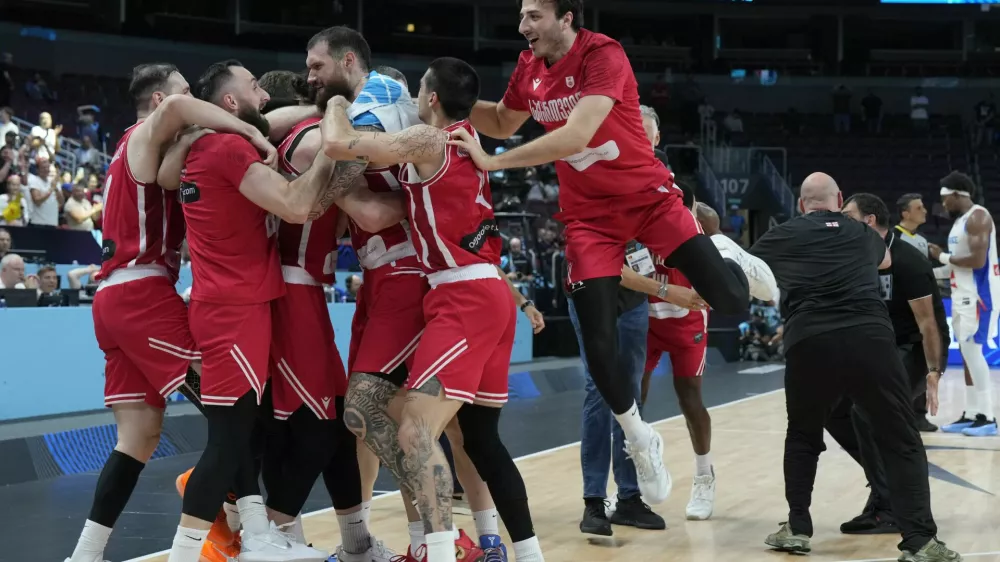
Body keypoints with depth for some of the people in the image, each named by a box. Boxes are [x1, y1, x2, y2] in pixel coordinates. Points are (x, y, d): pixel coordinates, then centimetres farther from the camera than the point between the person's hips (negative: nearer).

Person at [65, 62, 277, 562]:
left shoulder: (143, 150, 26)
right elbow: (179, 107, -25)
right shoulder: (145, 137, -3)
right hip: (141, 292, -9)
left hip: (116, 295, 10)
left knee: (141, 435, 8)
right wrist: (254, 134, -25)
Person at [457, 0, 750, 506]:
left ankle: (734, 263, 28)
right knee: (598, 342, -5)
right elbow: (503, 124, 17)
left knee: (729, 300, -12)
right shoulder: (528, 68, -1)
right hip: (588, 213, 4)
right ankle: (639, 440, 19)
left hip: (648, 195, -4)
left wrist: (493, 161, -32)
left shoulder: (602, 54, -22)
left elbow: (577, 134, -34)